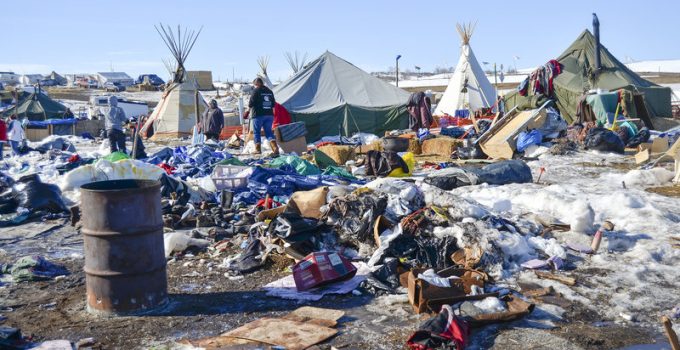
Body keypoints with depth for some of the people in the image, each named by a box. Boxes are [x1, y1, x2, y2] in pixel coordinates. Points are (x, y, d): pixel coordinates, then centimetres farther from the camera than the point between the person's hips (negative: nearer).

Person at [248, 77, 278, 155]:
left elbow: (250, 104, -10)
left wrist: (250, 106, 11)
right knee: (269, 132, 7)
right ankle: (275, 147, -11)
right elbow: (273, 104, 15)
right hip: (269, 114, 5)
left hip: (258, 114, -5)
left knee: (256, 132, 8)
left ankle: (258, 149, 9)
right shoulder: (269, 91, 12)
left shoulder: (256, 91, -8)